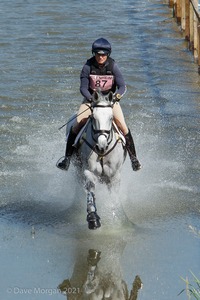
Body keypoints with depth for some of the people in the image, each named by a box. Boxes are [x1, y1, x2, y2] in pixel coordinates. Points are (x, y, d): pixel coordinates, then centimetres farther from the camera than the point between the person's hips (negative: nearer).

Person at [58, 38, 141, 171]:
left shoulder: (113, 66, -13)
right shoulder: (88, 66, -13)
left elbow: (122, 86, -14)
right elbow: (83, 87, -13)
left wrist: (117, 95, -35)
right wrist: (90, 98, -32)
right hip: (91, 99, 0)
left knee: (122, 125, -19)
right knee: (77, 125, -17)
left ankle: (133, 157, -8)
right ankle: (68, 157, -9)